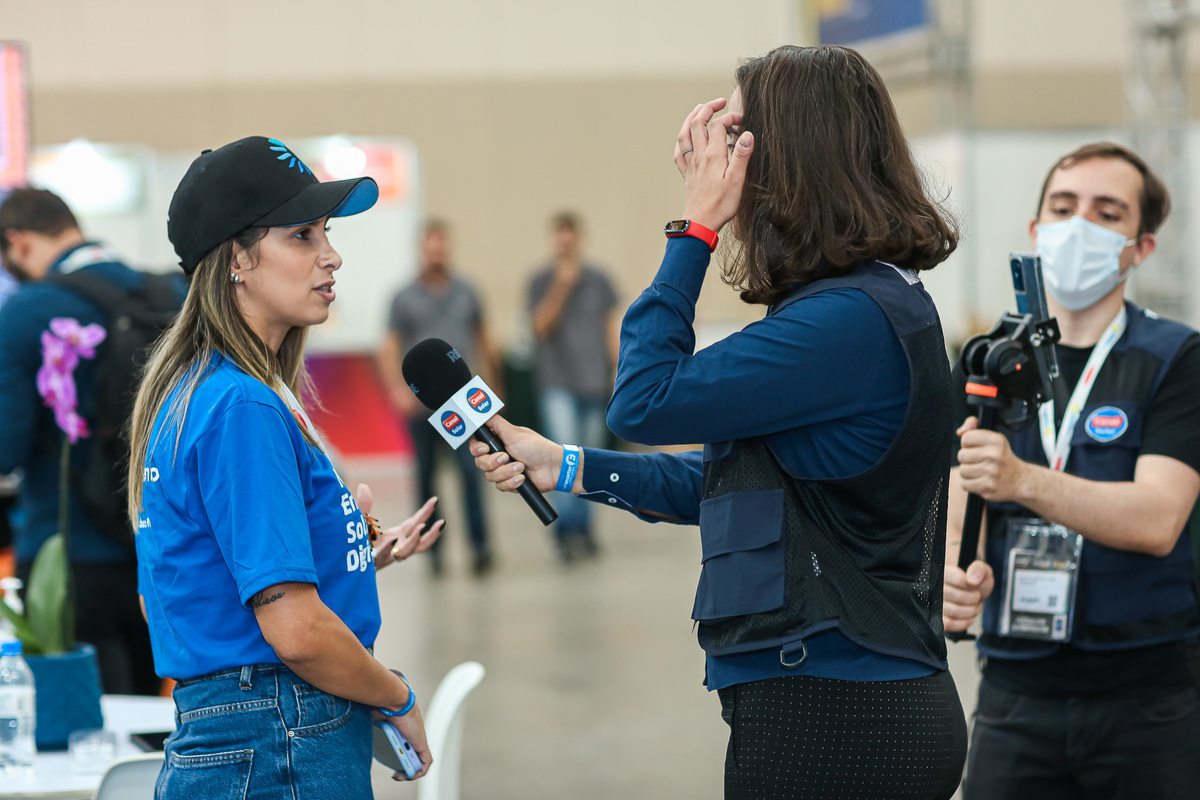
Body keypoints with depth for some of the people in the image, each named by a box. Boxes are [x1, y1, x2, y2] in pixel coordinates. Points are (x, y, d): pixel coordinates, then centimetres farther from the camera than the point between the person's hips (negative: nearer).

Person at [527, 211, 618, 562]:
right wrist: (561, 287, -17)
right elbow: (541, 326, -9)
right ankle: (568, 527, -13)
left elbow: (611, 325, 12)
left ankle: (582, 529, 16)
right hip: (557, 384, -3)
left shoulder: (597, 278, 8)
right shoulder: (542, 280, 1)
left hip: (594, 383, 3)